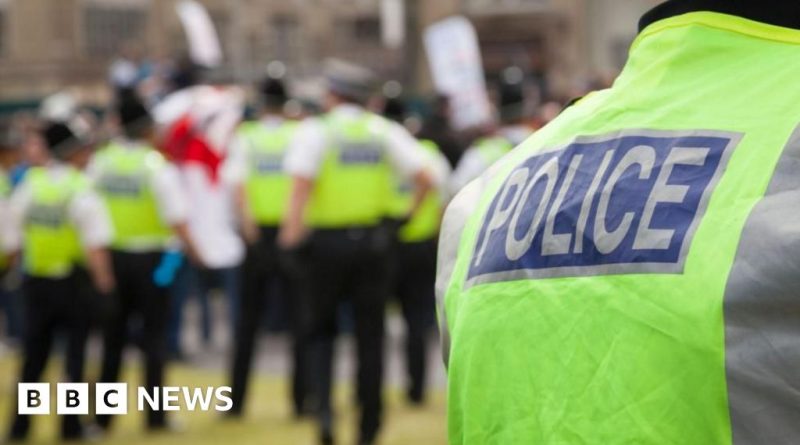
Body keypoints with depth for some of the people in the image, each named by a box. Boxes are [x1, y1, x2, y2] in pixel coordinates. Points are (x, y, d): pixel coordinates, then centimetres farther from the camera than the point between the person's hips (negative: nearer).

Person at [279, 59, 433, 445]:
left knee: (321, 329, 15)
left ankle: (324, 404, -7)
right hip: (373, 240, 2)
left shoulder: (315, 132, -7)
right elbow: (423, 177, -4)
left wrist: (291, 233, -17)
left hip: (326, 242, -2)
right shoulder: (386, 131, 3)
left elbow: (302, 184, -19)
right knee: (370, 336, 10)